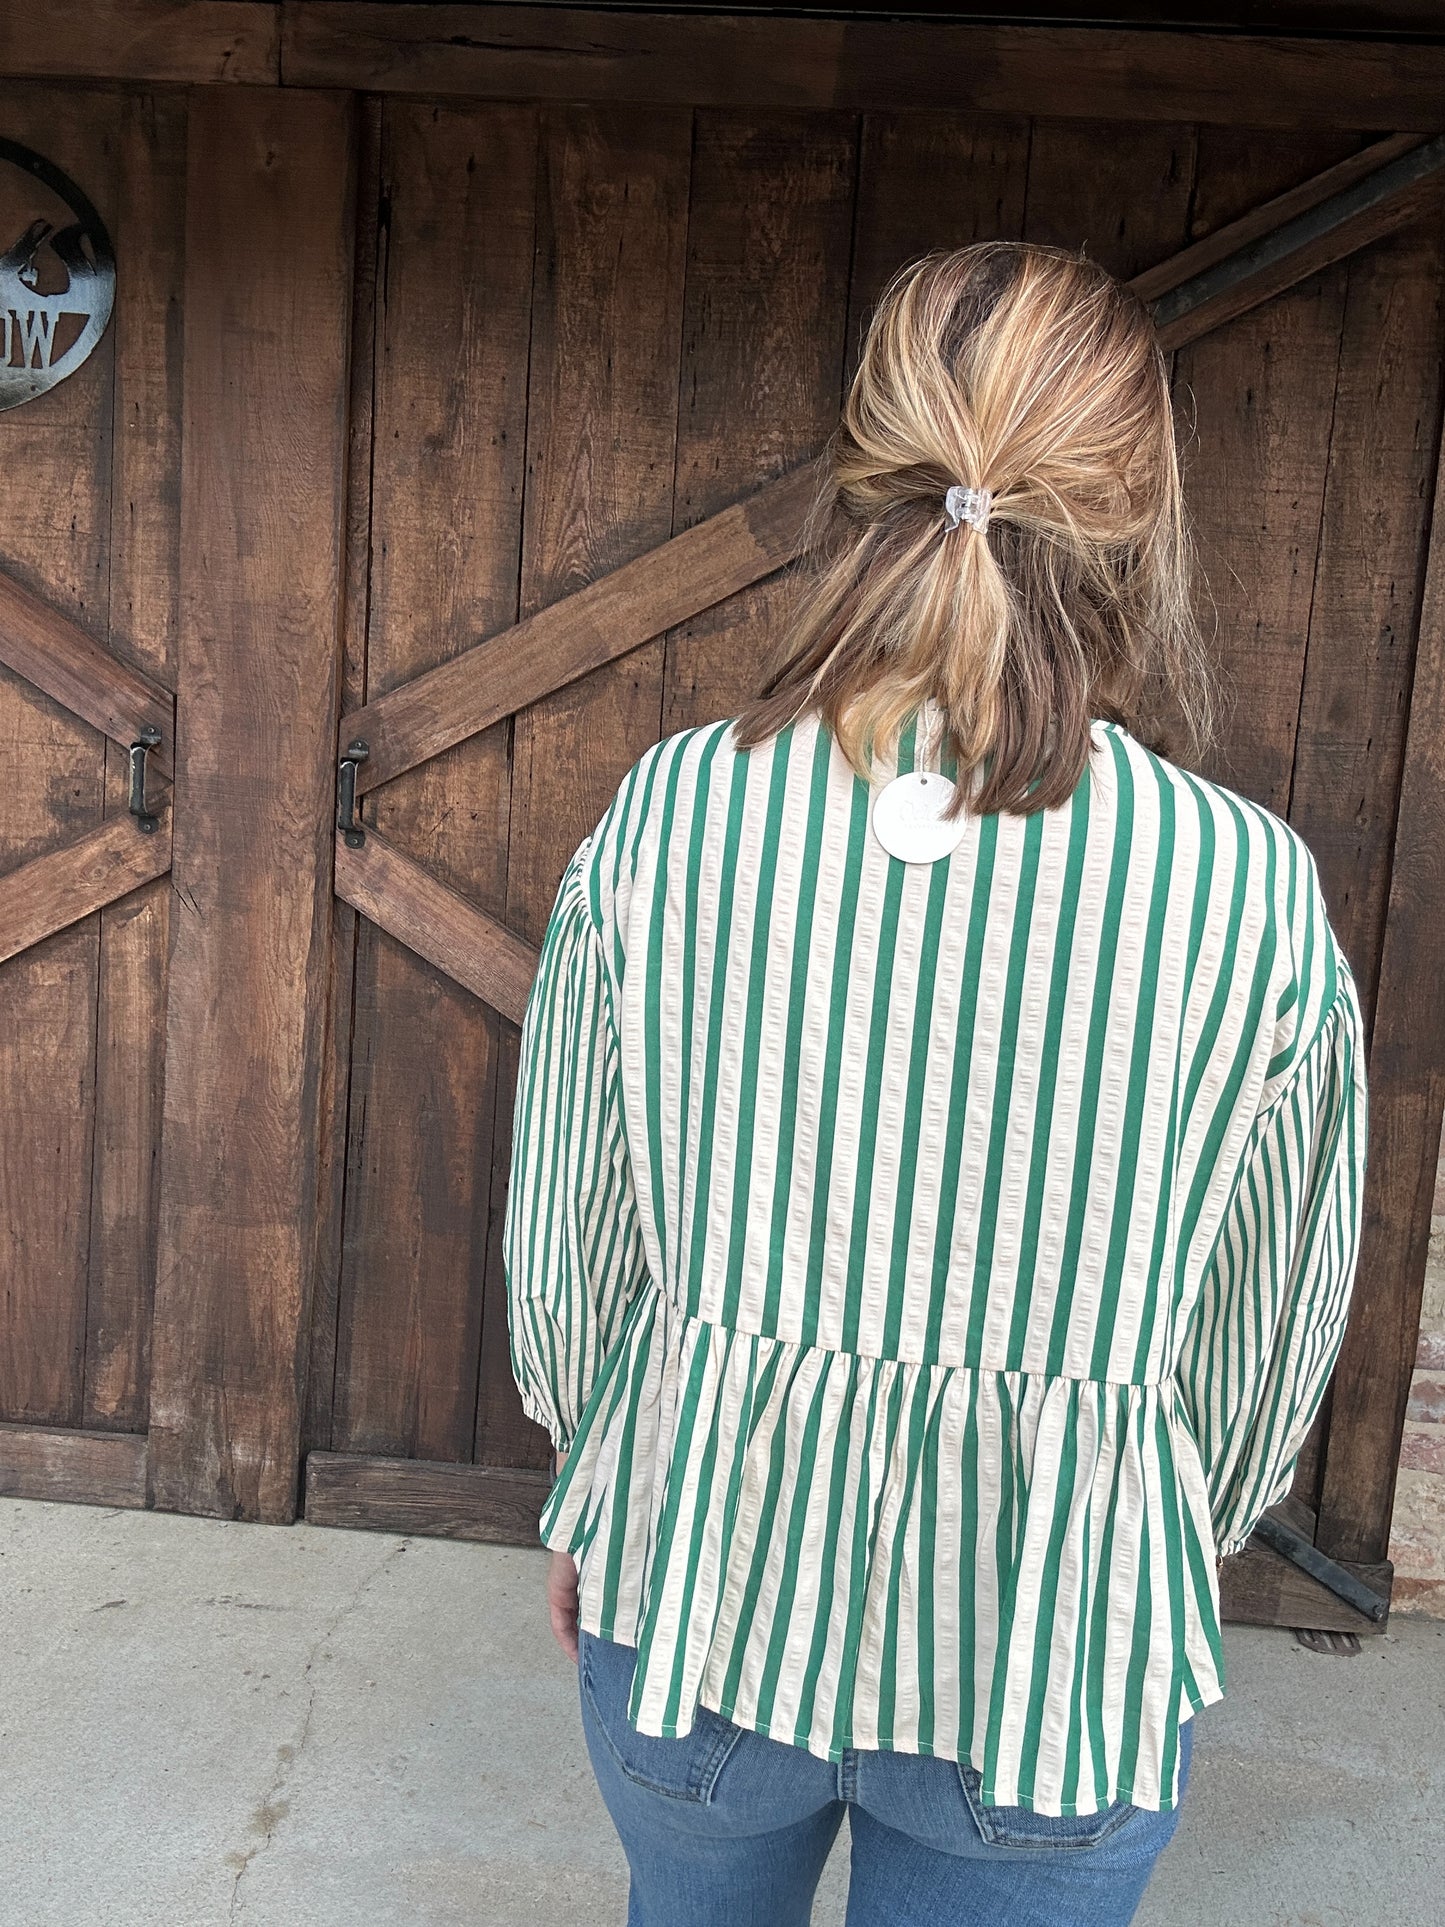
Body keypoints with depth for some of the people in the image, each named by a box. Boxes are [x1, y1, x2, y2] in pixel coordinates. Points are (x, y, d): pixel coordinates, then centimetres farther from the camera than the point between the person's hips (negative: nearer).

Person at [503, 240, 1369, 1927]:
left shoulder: (668, 813, -15)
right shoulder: (1254, 890, -16)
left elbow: (563, 1234, -4)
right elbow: (1272, 1335, -4)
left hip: (706, 1578, 2)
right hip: (1051, 1647, -1)